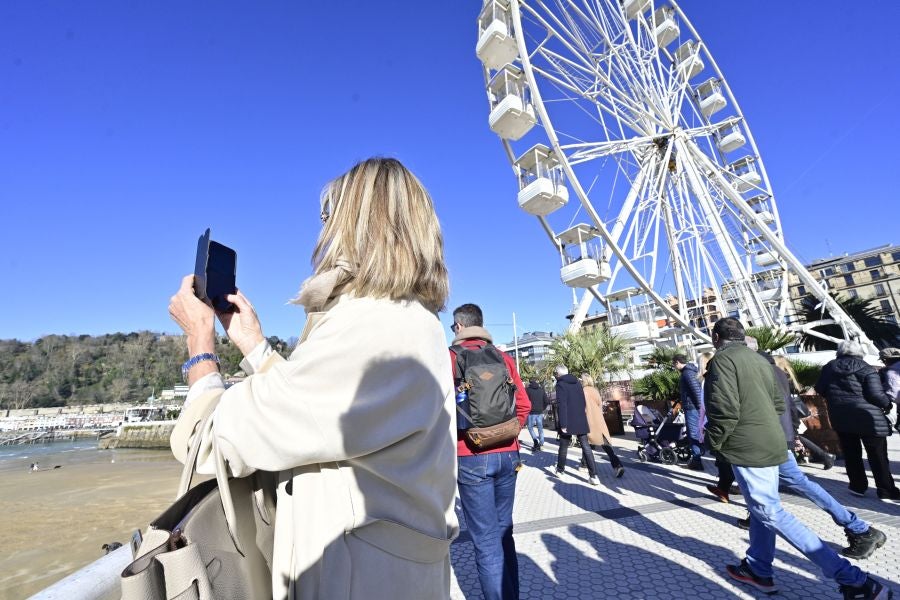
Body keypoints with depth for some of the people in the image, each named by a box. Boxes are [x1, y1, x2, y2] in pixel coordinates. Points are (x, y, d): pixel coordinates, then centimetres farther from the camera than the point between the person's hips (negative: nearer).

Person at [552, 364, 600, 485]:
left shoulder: (560, 384, -10)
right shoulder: (577, 382, 11)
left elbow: (562, 405, -17)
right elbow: (583, 401, 16)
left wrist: (563, 424, -16)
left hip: (568, 421, -5)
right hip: (581, 420, 5)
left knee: (563, 446, 10)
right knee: (586, 446, 3)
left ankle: (560, 470, 26)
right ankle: (593, 475, -2)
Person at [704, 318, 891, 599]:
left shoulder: (722, 359, -17)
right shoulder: (758, 359, 10)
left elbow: (726, 409, -24)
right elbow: (778, 403, 16)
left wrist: (715, 440, -9)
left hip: (747, 447, -10)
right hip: (769, 443, 10)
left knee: (771, 513, -1)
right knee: (761, 508, 17)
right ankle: (758, 570, 28)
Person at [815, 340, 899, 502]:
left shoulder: (829, 367, 3)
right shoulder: (867, 369, -8)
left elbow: (820, 389, 5)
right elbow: (876, 394, -15)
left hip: (840, 417, 3)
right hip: (867, 416, -3)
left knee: (851, 454, 14)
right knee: (878, 455, 9)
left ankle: (858, 486, 20)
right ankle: (886, 491, 16)